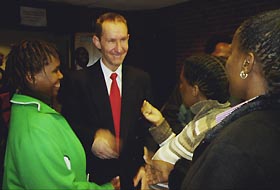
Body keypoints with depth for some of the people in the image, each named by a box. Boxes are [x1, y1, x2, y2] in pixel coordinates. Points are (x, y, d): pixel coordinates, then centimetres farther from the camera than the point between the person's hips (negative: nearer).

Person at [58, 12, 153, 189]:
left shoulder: (142, 79, -2)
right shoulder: (77, 81, -10)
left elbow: (147, 125, 2)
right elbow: (68, 124, -5)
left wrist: (148, 163, -10)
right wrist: (92, 137, -23)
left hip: (133, 173, 3)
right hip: (95, 174, -2)